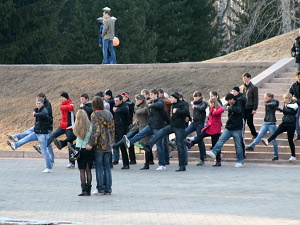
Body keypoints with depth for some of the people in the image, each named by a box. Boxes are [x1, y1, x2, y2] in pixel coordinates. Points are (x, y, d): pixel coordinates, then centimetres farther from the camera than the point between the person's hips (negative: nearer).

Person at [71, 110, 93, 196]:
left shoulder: (76, 127, -6)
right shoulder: (90, 126, -8)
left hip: (79, 149, 0)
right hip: (89, 149, 0)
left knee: (82, 171, 3)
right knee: (88, 170, 8)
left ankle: (84, 189, -3)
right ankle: (88, 190, 9)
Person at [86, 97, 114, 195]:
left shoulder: (95, 115, -12)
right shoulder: (108, 114, 7)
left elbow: (96, 131, -20)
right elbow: (112, 129, 11)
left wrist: (91, 144, -20)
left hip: (99, 146, -6)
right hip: (108, 145, 6)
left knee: (99, 167, 1)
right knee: (106, 166, 11)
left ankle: (100, 189, 3)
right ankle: (108, 189, 12)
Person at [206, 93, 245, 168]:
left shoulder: (239, 105, -6)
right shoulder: (230, 106, 12)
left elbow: (237, 110, -29)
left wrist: (230, 108, -18)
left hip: (237, 129, -5)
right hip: (228, 128, 5)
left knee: (238, 146, 1)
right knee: (221, 140, -15)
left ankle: (240, 162, 8)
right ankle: (213, 152, -26)